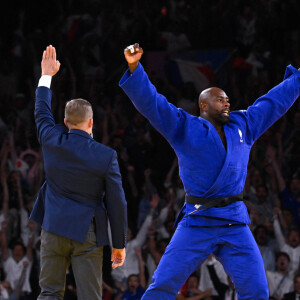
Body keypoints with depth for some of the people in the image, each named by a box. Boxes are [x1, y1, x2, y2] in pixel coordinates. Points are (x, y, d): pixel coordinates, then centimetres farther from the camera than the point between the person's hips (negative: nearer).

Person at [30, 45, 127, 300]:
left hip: (54, 228, 2)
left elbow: (41, 112, 17)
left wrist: (47, 75, 30)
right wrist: (119, 244, 4)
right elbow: (117, 202, -6)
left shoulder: (53, 142, -5)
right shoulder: (106, 157, -11)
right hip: (87, 234, -2)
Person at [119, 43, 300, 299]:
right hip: (197, 223, -4)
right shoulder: (184, 127, 4)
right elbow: (150, 101, -4)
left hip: (235, 224, 4)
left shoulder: (243, 126, 16)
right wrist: (134, 68, -17)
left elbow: (276, 101, 24)